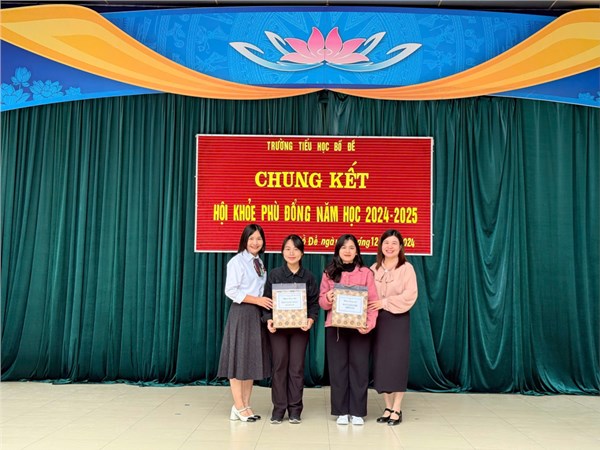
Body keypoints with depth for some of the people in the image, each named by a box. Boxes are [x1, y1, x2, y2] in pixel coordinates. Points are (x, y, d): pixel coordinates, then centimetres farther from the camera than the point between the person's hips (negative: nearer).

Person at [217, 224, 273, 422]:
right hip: (241, 314, -7)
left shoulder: (260, 263, 14)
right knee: (239, 359, -2)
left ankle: (246, 405, 18)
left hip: (257, 314, 7)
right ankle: (238, 407, 7)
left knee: (252, 360, 9)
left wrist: (265, 302, 1)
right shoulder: (237, 261, -8)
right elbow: (231, 291, -14)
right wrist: (256, 300, -17)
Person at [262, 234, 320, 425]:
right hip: (278, 327, 0)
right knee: (279, 367, 2)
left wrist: (311, 319, -13)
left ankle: (295, 409, 15)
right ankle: (279, 409, 14)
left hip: (300, 328, 1)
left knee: (297, 368, 4)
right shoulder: (274, 274, 1)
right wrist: (268, 320, -14)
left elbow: (314, 302, 4)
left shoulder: (308, 277, 3)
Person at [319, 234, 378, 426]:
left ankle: (357, 412, 13)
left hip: (359, 328, -1)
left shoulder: (365, 273, 3)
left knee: (359, 368, 2)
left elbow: (373, 301, 0)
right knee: (337, 368, 4)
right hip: (335, 327, 1)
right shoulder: (329, 273, 8)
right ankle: (341, 411, 14)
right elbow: (321, 300, 7)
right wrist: (327, 298, -16)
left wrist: (369, 324, -13)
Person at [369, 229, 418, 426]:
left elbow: (410, 295, -12)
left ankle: (397, 409, 7)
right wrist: (369, 308, -8)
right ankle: (388, 407, 17)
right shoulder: (374, 269, 8)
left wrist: (385, 302, -17)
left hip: (398, 320, -4)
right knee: (381, 362, 6)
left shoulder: (407, 268, -3)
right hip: (378, 320, 4)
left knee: (397, 362, -2)